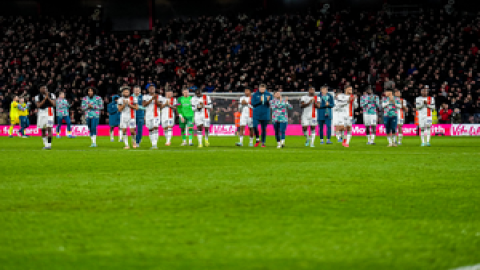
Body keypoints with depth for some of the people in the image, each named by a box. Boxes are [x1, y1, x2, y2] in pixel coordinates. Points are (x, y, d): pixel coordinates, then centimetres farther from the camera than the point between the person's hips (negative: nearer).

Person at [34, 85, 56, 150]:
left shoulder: (51, 95, 4)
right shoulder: (38, 97, 2)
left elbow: (54, 104, -5)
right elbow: (38, 105, -10)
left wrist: (48, 97, -12)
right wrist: (45, 99, -15)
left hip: (49, 113, -2)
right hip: (41, 113, 2)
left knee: (49, 128, -14)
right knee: (43, 130, 7)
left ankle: (49, 145, -17)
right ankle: (46, 144, 20)